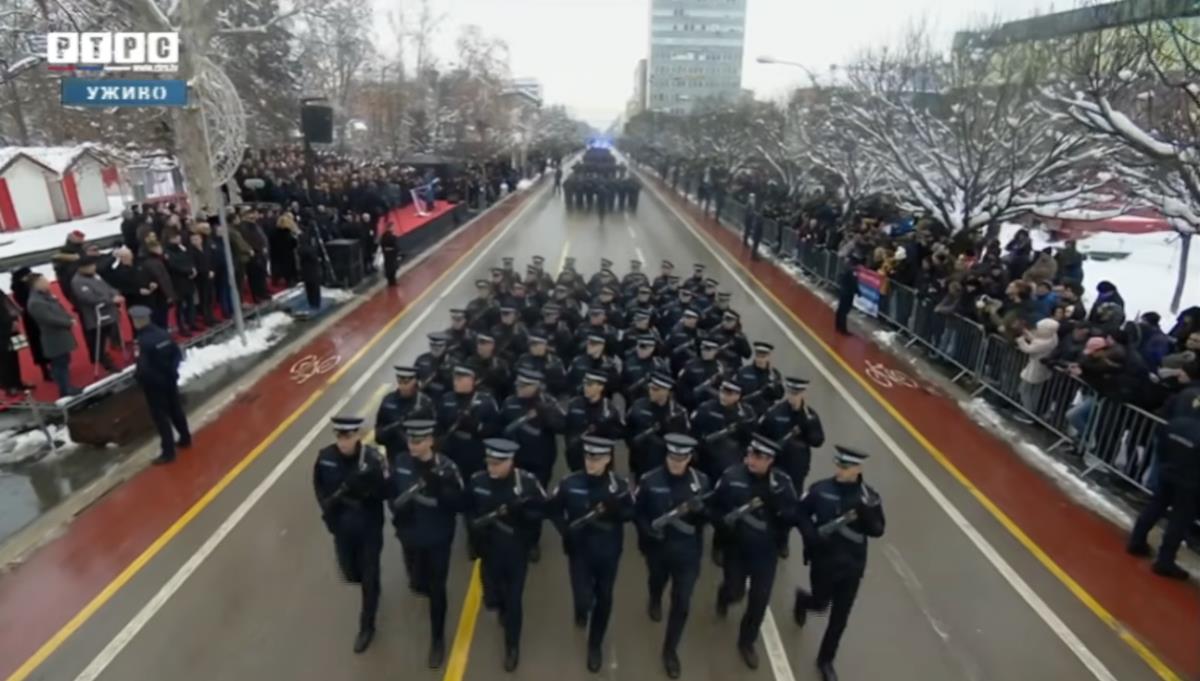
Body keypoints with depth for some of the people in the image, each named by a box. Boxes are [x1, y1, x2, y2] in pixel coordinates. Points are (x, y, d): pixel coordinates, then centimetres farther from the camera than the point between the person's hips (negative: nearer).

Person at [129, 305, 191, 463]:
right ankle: (185, 438, 37)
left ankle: (168, 452, 9)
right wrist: (171, 369, 6)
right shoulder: (164, 333, -4)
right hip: (170, 379, 7)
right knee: (176, 409, 22)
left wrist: (137, 376, -7)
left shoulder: (143, 342, -24)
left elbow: (143, 369, -26)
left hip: (154, 384, -7)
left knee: (160, 417, 3)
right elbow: (178, 354, 2)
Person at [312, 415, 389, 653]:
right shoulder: (325, 457, -13)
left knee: (369, 578, 9)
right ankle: (368, 585, 55)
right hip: (341, 527, 3)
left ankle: (367, 626, 31)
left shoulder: (373, 458, -25)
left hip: (370, 528, -3)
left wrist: (367, 487, -37)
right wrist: (327, 504, -11)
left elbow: (385, 492, -20)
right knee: (351, 574, 19)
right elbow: (319, 487, 4)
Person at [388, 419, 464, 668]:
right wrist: (397, 510, -15)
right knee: (417, 581, 23)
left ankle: (437, 640, 26)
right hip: (410, 536, 3)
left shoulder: (445, 467, -21)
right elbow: (391, 493, 4)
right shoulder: (400, 462, -10)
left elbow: (459, 504, -19)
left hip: (438, 538, -3)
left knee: (436, 588, 6)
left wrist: (440, 488, -35)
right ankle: (421, 583, 61)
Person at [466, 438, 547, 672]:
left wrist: (520, 512, -26)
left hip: (517, 551, -2)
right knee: (491, 599, 11)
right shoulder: (478, 480, -12)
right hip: (490, 549, 2)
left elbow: (541, 511, -10)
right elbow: (469, 508, 5)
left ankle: (512, 646, 31)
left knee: (514, 600, 6)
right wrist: (477, 523, -12)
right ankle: (503, 607, 50)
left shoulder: (527, 482, -18)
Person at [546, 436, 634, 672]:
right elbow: (552, 510, 0)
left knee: (603, 599, 12)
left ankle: (595, 645, 37)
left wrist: (614, 512, -24)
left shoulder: (619, 485, -12)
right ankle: (582, 612, 35)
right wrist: (566, 530, -16)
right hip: (580, 550, -1)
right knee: (584, 599, -5)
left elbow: (631, 513, -2)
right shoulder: (570, 483, -12)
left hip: (608, 552, 1)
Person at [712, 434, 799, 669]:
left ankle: (747, 642, 34)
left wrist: (778, 500, -30)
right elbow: (714, 506, -3)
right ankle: (724, 596, 51)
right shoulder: (731, 476, -15)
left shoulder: (781, 482, -12)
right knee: (735, 592, 11)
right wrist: (724, 521, -20)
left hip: (766, 551, 1)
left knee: (760, 599, 8)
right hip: (736, 547, -1)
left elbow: (792, 518, -13)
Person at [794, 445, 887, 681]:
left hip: (851, 566, 1)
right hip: (823, 562, -1)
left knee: (840, 618, 9)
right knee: (820, 604, 15)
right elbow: (801, 514, -3)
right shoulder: (820, 489, -14)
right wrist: (812, 535, -20)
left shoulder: (869, 497, -10)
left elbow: (877, 531, -9)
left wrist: (867, 513, -29)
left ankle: (825, 660, 32)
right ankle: (803, 600, 53)